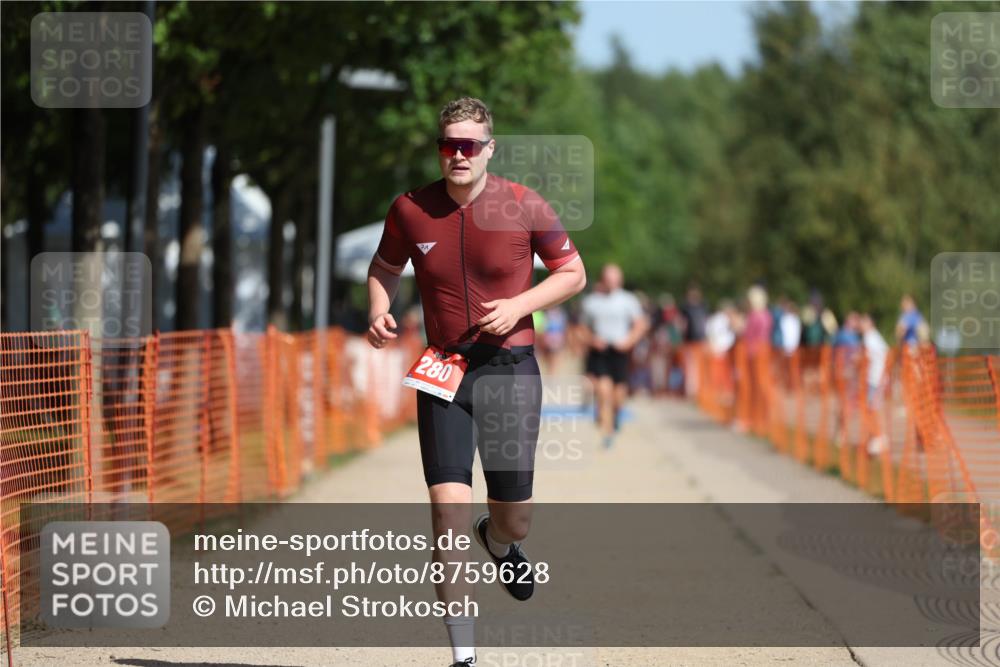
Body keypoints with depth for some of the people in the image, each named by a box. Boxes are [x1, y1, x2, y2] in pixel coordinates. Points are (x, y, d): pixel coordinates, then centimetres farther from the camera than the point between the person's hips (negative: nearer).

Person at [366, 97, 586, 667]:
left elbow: (573, 273, 4)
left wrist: (520, 305, -12)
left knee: (515, 520, 6)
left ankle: (499, 542, 48)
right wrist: (379, 312, -4)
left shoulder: (525, 207, -6)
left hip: (511, 368, 0)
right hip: (442, 371, 0)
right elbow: (385, 267, 17)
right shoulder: (409, 210, -1)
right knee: (449, 509, -14)